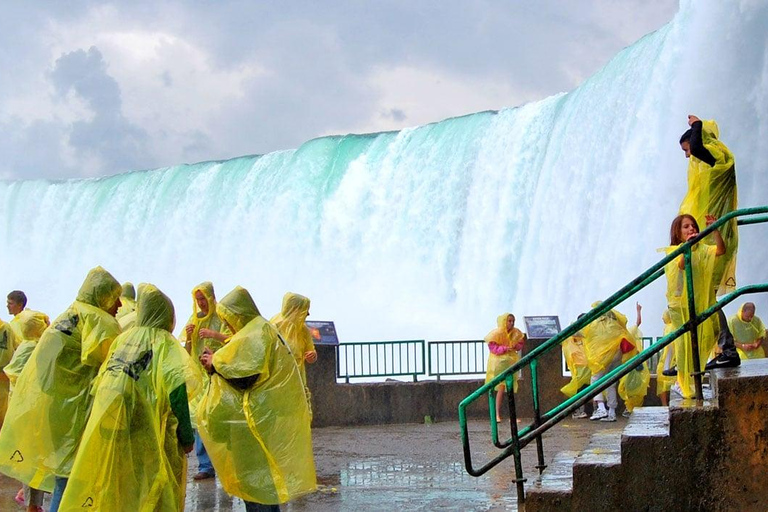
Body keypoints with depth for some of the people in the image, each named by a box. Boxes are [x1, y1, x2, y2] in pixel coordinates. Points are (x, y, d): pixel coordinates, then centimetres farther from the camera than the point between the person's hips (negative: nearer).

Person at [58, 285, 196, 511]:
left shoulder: (122, 338, 11)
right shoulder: (165, 342, -4)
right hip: (145, 431, -5)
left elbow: (99, 383, 13)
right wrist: (187, 437, -12)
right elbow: (175, 388, -16)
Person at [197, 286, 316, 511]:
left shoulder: (257, 333, -14)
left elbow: (246, 372, -22)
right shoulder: (259, 329, 16)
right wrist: (216, 361, 5)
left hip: (264, 415, -10)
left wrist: (216, 363, -9)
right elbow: (242, 365, 18)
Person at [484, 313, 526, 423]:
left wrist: (516, 346, -12)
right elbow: (492, 347, -13)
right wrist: (505, 348, -24)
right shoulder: (497, 333, -12)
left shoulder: (516, 333, 2)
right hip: (499, 362, -5)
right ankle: (498, 415, -3)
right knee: (501, 388, -10)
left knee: (512, 389, 6)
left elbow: (520, 343, 11)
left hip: (512, 361, 5)